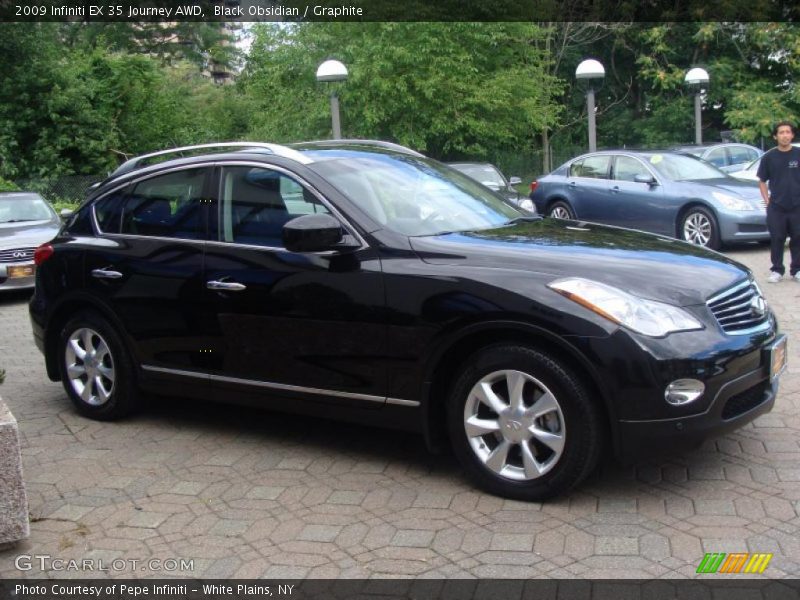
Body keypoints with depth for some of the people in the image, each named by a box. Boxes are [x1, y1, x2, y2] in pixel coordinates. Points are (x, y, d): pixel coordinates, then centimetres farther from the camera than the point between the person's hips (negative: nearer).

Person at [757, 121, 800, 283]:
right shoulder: (769, 157, 3)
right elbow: (762, 181, 10)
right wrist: (767, 200, 1)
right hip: (776, 207, 0)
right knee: (777, 239, 3)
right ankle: (777, 271, 13)